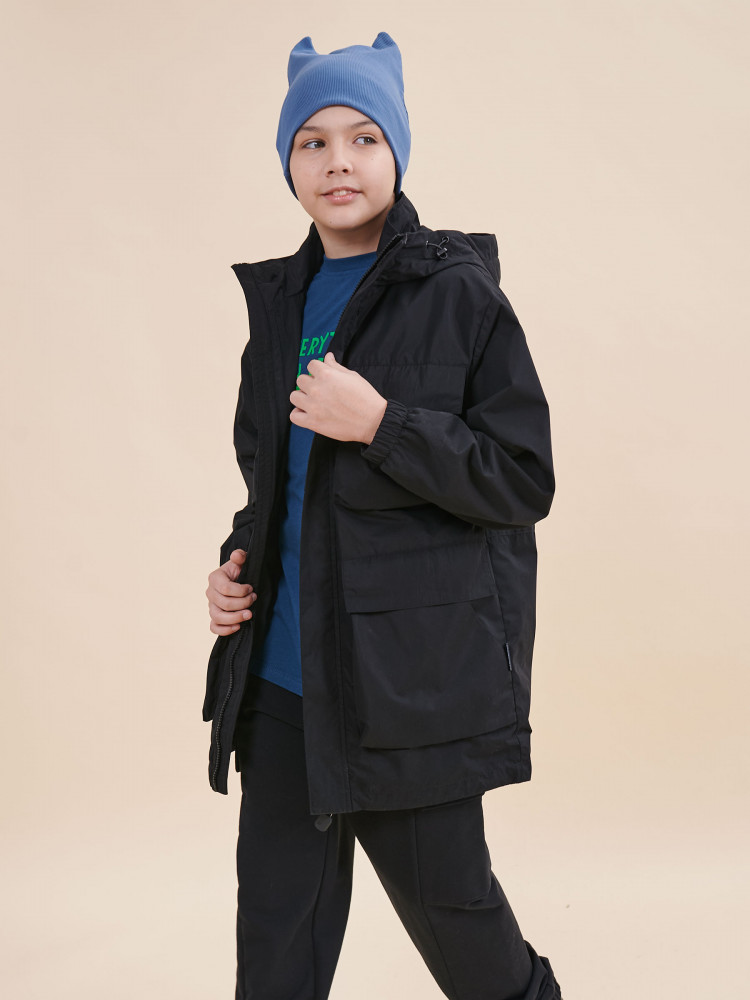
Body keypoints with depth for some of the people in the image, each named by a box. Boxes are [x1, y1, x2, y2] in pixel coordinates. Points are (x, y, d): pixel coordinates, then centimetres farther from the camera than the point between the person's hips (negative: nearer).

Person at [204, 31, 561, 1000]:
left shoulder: (459, 293, -7)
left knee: (444, 896, 12)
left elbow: (525, 481, -11)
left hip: (414, 675, -5)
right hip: (281, 676, 5)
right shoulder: (281, 299, 11)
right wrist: (239, 559, 3)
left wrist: (382, 424, -21)